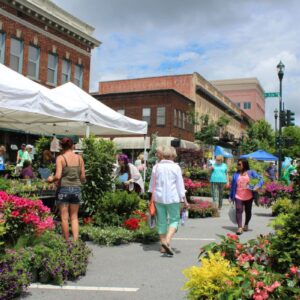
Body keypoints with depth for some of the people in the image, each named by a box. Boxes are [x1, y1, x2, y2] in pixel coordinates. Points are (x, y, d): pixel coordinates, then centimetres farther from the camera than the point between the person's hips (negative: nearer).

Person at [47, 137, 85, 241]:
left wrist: (51, 179, 5)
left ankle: (67, 242, 13)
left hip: (64, 188, -3)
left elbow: (58, 176, -15)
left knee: (64, 217, 7)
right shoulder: (79, 158, 3)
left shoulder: (60, 158, -7)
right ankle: (75, 240, 4)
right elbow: (83, 177, 4)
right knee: (74, 217, 13)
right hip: (76, 189, 3)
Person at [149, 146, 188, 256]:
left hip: (159, 197, 3)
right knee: (174, 219, 6)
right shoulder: (175, 167, -7)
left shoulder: (157, 167, 2)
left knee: (161, 221, 12)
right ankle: (167, 241, -14)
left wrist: (152, 195, 19)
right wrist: (184, 200, 1)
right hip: (172, 197, -3)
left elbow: (152, 184, 7)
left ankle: (163, 245, 18)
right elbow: (180, 185, -4)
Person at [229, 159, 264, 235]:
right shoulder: (236, 174, 7)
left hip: (249, 196, 0)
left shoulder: (251, 173, 1)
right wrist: (231, 196, 12)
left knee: (248, 211, 14)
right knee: (239, 210, -16)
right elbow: (233, 186, 11)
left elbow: (260, 179, -2)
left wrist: (257, 186, -22)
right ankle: (239, 227, -19)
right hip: (238, 196, 0)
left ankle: (246, 225, 37)